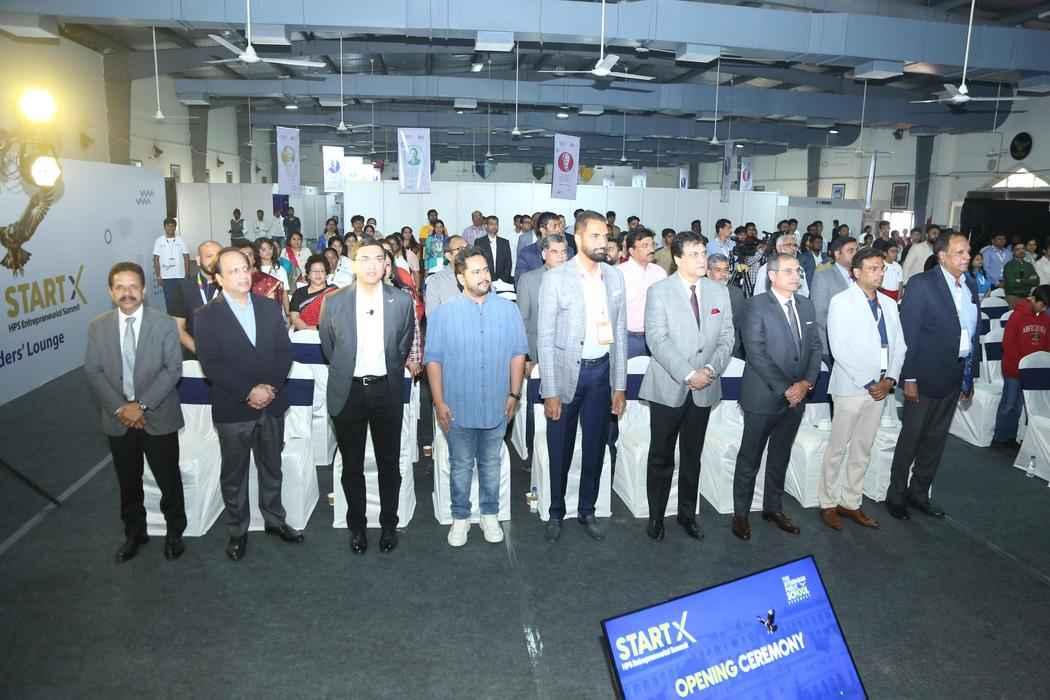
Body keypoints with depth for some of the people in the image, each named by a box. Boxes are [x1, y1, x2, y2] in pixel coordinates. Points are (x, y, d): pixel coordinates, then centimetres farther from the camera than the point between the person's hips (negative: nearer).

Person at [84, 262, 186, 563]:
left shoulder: (164, 324, -6)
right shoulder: (97, 327, 2)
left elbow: (173, 369, -11)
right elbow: (93, 372, -1)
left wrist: (142, 405, -18)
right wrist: (120, 408, -13)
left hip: (158, 417, -2)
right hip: (117, 419, 3)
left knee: (169, 480, 8)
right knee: (128, 482, 16)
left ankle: (174, 532, 28)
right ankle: (134, 533, 35)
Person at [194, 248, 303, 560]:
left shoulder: (270, 308, 4)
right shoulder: (207, 316, -6)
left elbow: (285, 352, 2)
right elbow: (211, 365, -13)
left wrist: (271, 387, -12)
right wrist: (248, 392, -19)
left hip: (272, 403, 3)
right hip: (232, 408, -3)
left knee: (271, 467, 17)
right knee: (234, 474, 11)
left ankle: (274, 519, 34)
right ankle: (237, 531, 27)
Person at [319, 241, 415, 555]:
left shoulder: (402, 301, -3)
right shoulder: (334, 302, -4)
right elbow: (327, 346, 10)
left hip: (386, 390, 0)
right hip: (348, 392, 0)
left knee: (389, 464, 11)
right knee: (352, 466, 11)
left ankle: (389, 525, 27)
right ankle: (357, 527, 28)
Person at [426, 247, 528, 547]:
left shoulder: (508, 310, -1)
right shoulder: (444, 313, -6)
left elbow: (518, 353, 2)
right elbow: (433, 359, -5)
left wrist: (514, 393, -1)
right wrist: (439, 403, -8)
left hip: (497, 406, 1)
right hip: (459, 407, -1)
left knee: (491, 464, 16)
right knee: (460, 466, 12)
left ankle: (490, 515, 32)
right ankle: (460, 518, 28)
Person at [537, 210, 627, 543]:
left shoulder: (615, 276, 4)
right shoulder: (555, 278, -9)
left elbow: (620, 332, 7)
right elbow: (545, 337, -9)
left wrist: (620, 385, 4)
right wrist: (550, 392, -12)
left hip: (601, 371, 4)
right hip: (566, 372, -3)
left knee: (595, 448, 14)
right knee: (560, 451, 10)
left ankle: (587, 511, 32)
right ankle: (556, 513, 29)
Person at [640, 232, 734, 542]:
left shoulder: (719, 292, 8)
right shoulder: (659, 291, -5)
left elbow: (727, 338, 5)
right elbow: (657, 340, -14)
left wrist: (711, 369, -12)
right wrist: (688, 374, -19)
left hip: (704, 389, 4)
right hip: (668, 387, -3)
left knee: (692, 456, 14)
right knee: (661, 457, 6)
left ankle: (687, 513, 28)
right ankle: (656, 515, 21)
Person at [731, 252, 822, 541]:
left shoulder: (806, 305, 8)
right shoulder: (757, 304, -11)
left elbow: (815, 346, 9)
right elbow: (756, 352, -17)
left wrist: (807, 382, -6)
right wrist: (784, 388, -18)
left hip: (797, 396, 6)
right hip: (763, 396, -6)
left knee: (780, 457, 18)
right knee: (750, 459, 6)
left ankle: (773, 508, 32)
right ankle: (741, 513, 20)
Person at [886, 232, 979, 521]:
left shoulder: (970, 287, 9)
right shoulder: (921, 284, -12)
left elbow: (972, 333, 12)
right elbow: (908, 333, -14)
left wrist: (969, 376, 11)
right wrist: (909, 378, -17)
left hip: (955, 375, 7)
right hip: (926, 375, -6)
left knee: (936, 438, 15)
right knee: (911, 437, 4)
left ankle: (919, 492, 29)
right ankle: (896, 495, 19)